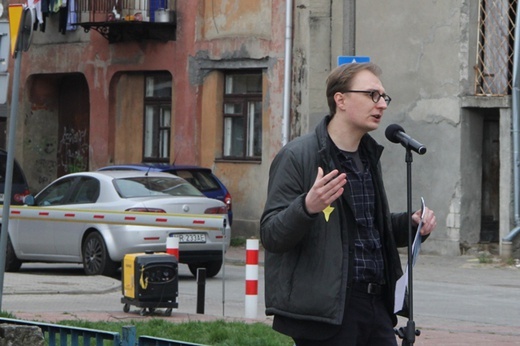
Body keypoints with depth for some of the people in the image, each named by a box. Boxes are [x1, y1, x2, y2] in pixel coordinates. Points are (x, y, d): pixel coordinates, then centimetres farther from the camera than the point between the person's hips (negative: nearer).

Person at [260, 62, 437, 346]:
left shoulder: (369, 157, 18)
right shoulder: (297, 156, -8)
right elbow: (270, 235, -12)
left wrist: (411, 224, 10)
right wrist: (307, 207, -31)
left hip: (376, 306, 7)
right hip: (323, 309, -7)